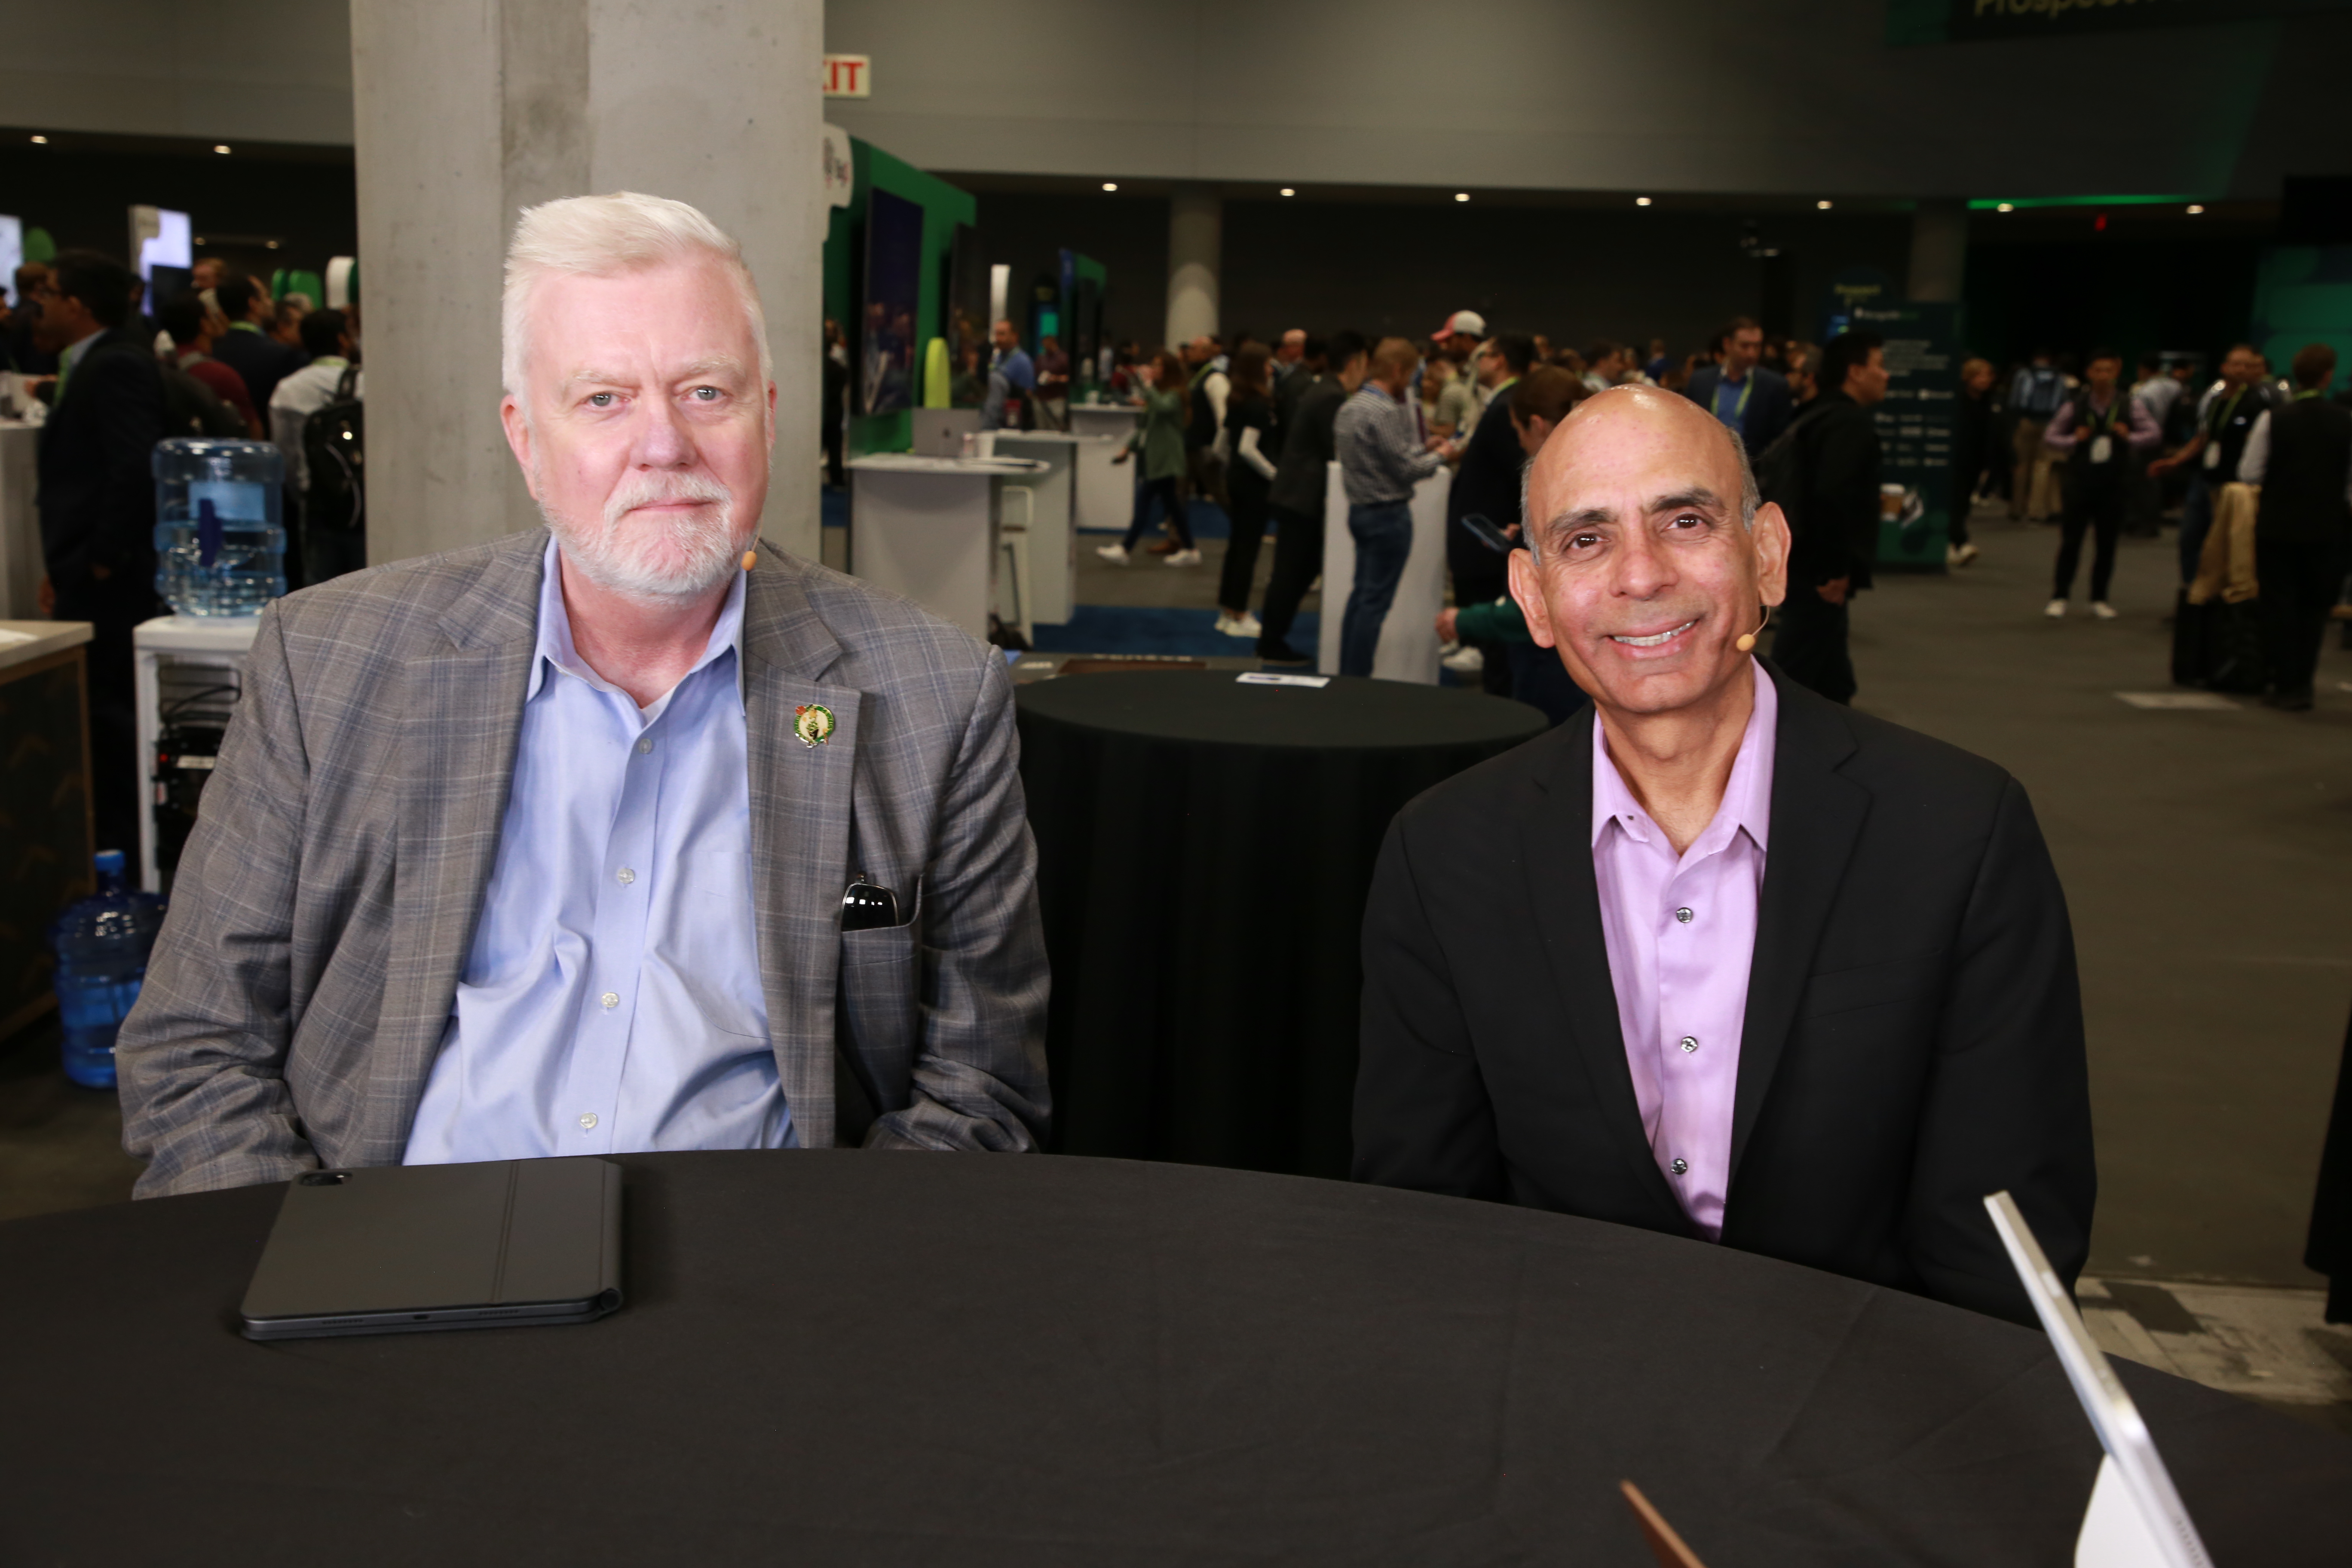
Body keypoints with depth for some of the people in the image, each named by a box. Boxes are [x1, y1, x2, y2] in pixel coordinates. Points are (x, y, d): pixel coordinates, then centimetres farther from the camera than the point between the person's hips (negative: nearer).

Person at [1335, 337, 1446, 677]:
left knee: (1361, 594, 16)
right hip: (1388, 514, -9)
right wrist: (1438, 456, -1)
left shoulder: (1350, 406, 8)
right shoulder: (1385, 412, -20)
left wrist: (1420, 448, 16)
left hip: (1360, 508, 10)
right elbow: (1407, 470, -19)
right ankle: (1358, 679, -1)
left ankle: (1347, 675, 21)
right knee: (1376, 601, -4)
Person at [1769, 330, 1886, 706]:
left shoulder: (1823, 416, 18)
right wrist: (1838, 568, -22)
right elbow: (1833, 496, -27)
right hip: (1819, 572, -10)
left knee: (1832, 682, 15)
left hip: (1808, 565, 10)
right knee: (1795, 675, -6)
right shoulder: (1851, 422, -14)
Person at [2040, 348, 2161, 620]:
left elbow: (2155, 434, 4)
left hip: (2115, 484, 1)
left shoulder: (2130, 405, 4)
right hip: (2081, 481, -1)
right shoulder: (2075, 405, 2)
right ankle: (2059, 597, 5)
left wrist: (2130, 438, -13)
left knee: (2108, 542, 6)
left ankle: (2099, 598, 15)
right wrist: (2073, 441, -11)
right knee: (2071, 539, -2)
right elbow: (2049, 436, 6)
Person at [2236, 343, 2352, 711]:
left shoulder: (2272, 419, -9)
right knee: (2314, 609, 14)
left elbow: (2250, 473, -7)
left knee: (2280, 606, 7)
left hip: (2278, 525, -1)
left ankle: (2286, 685, 7)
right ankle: (2303, 684, 18)